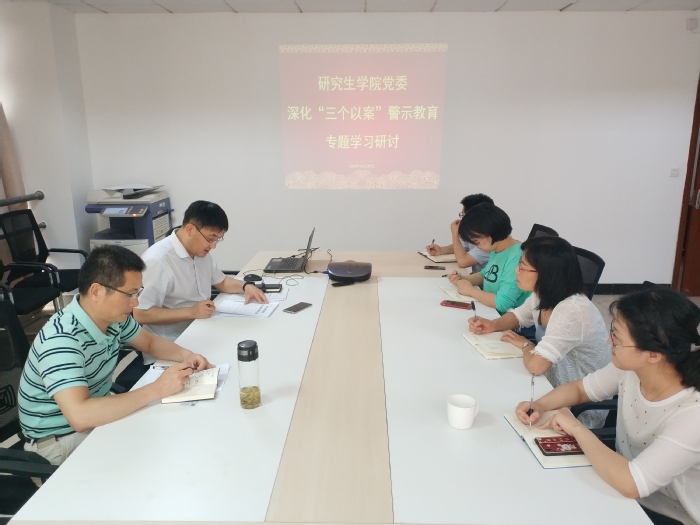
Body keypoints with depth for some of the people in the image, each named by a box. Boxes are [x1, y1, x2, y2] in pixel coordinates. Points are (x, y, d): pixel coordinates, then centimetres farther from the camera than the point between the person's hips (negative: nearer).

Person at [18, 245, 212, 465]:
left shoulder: (113, 316, -8)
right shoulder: (61, 339, -31)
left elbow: (150, 342, 10)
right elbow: (80, 416, -41)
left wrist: (185, 355, -10)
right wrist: (157, 389, -37)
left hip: (96, 415, 7)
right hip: (60, 439, -7)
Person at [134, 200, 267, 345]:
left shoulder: (201, 252, 6)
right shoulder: (157, 260, -21)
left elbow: (221, 281, 21)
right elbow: (140, 314, -23)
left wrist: (246, 286, 1)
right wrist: (191, 312, -28)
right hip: (171, 344, -8)